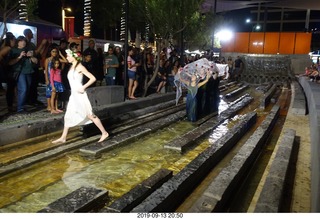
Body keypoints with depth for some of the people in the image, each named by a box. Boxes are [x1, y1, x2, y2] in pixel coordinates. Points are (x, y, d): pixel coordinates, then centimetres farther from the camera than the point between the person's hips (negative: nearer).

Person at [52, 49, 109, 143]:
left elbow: (93, 78, -16)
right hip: (73, 95, 8)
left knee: (90, 115, -2)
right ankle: (63, 138, 17)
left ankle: (104, 133, 8)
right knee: (68, 116, 9)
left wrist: (83, 87, -17)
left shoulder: (80, 67, -11)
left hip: (80, 95, -8)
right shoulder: (72, 67, 12)